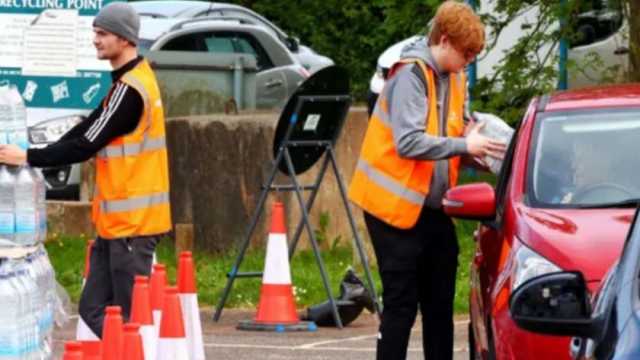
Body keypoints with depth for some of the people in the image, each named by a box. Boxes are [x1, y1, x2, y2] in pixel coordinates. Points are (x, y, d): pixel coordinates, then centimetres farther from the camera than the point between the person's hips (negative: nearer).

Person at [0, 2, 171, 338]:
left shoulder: (131, 89, -17)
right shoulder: (127, 82, 14)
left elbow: (86, 145, -17)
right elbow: (86, 129, 15)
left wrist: (29, 157, -10)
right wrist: (43, 155, 5)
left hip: (133, 222, -10)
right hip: (117, 221, 10)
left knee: (131, 317, -5)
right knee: (94, 310, 9)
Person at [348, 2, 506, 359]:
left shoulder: (454, 78, 9)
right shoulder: (411, 74, -16)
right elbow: (408, 142, -25)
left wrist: (474, 146, -5)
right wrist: (464, 145, -23)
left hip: (435, 209, 8)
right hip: (398, 207, -8)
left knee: (440, 305, 11)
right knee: (401, 306, -5)